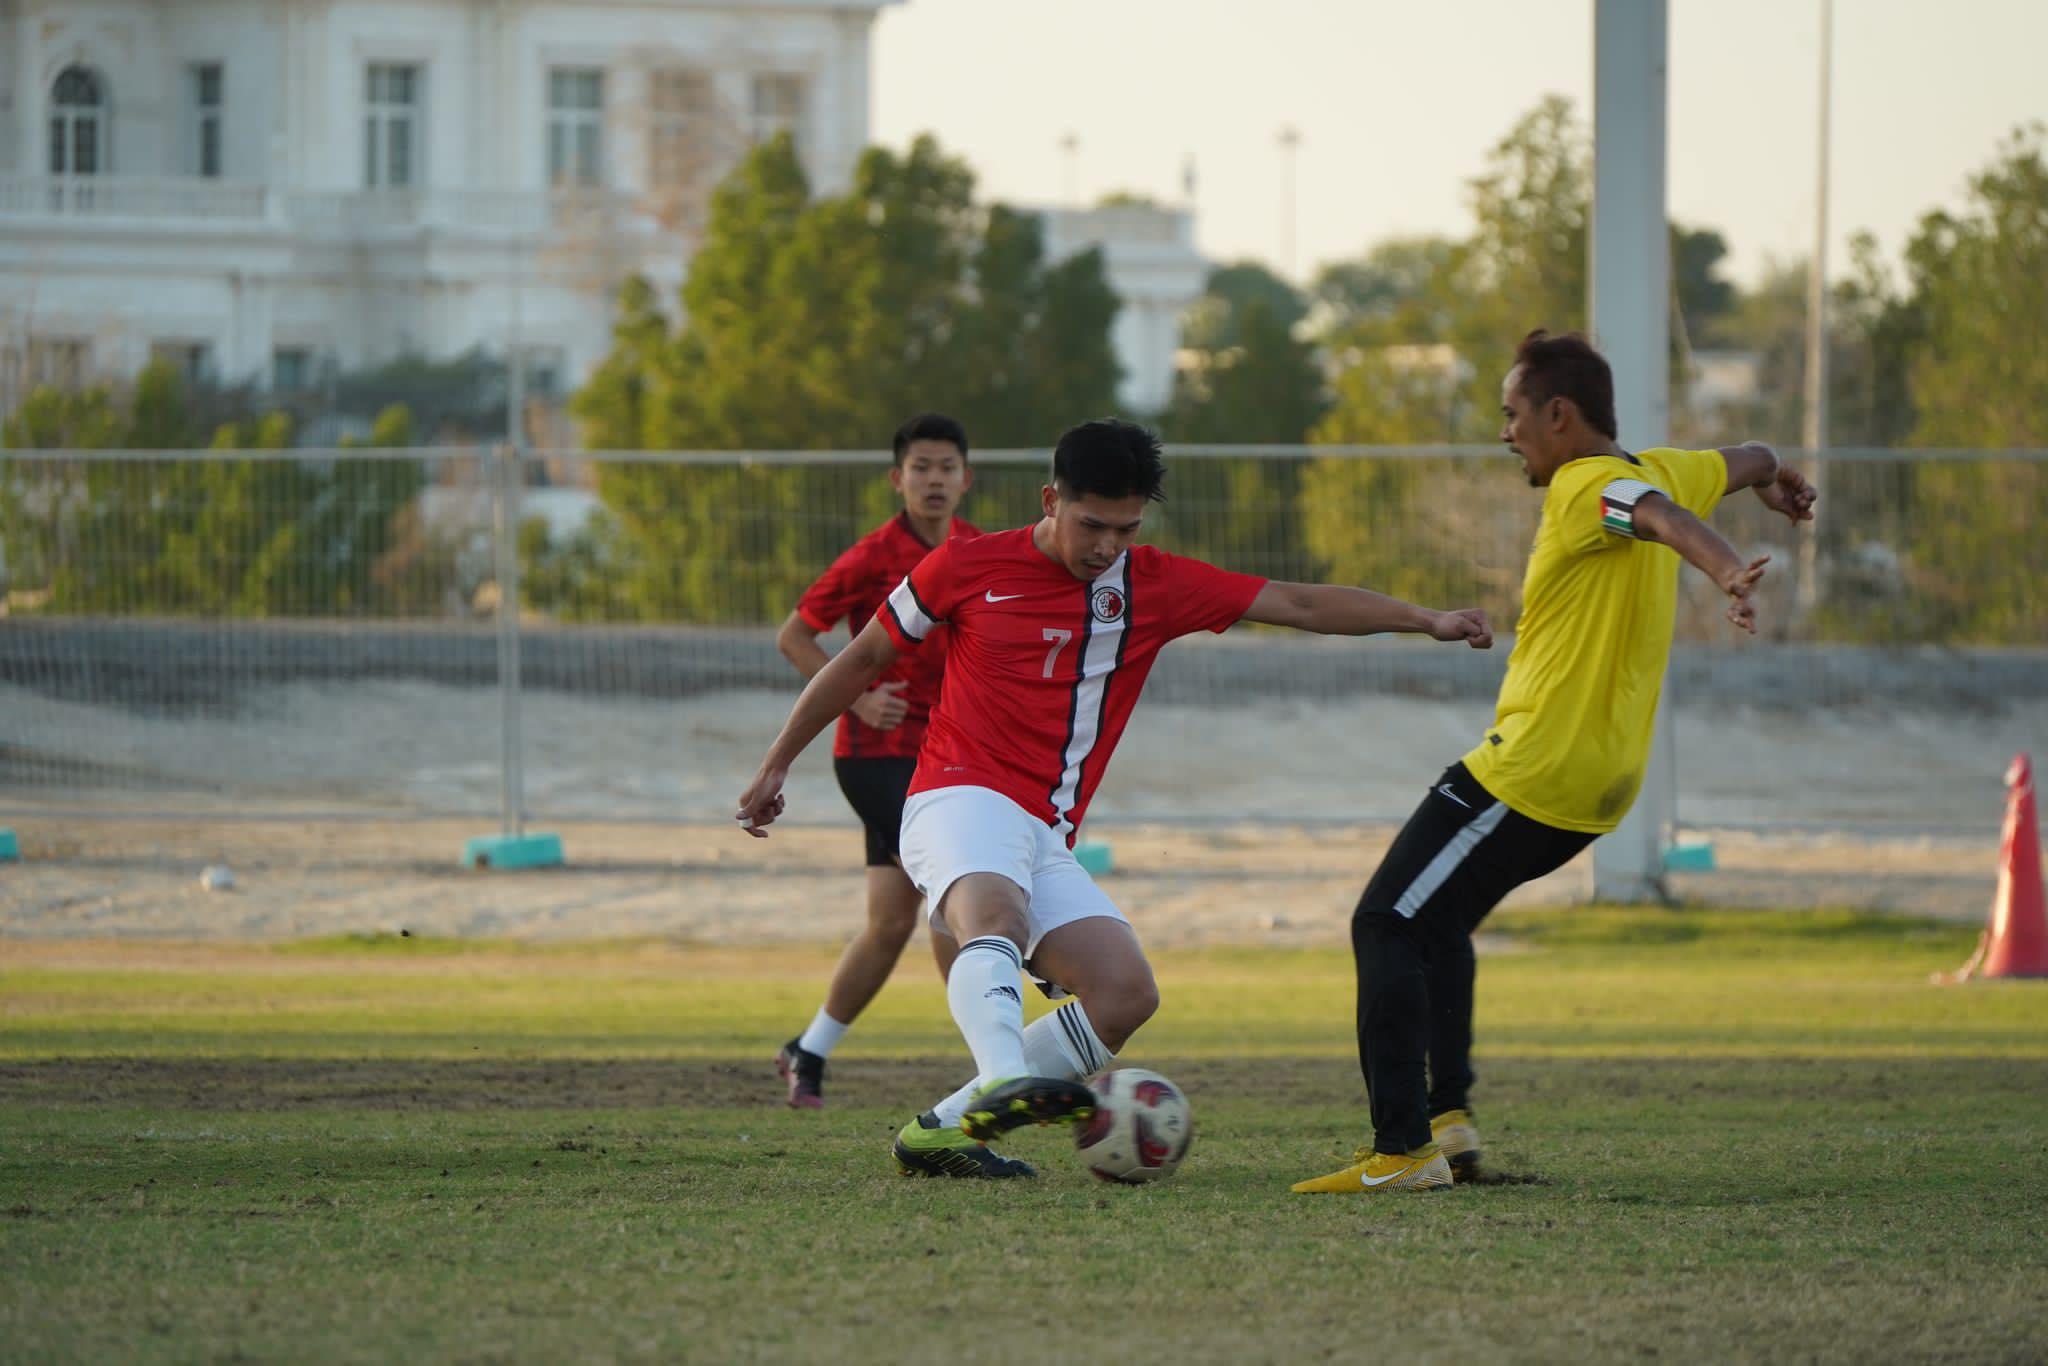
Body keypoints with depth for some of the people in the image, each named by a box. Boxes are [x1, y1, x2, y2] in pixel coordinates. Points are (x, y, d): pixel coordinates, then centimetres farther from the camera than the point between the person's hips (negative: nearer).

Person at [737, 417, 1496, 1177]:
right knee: (996, 914, -38)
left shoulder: (1155, 586, 9)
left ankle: (943, 1129, -11)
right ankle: (1004, 1082, -62)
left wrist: (1427, 621, -1)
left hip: (1046, 838, 5)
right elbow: (864, 659, 13)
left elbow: (1299, 605, 7)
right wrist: (776, 765, 18)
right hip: (961, 800, -5)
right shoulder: (968, 567, 1)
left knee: (1127, 992, -15)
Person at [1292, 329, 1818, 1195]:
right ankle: (1448, 1116, 19)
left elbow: (1663, 516, -35)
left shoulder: (1588, 487, -14)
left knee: (1388, 927, -8)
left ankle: (1402, 1150, -16)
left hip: (1531, 769, -10)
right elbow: (1746, 464, 33)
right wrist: (1777, 482, 57)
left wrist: (1726, 572, -55)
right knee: (1437, 920, 27)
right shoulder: (1653, 473, 13)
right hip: (1604, 780, 10)